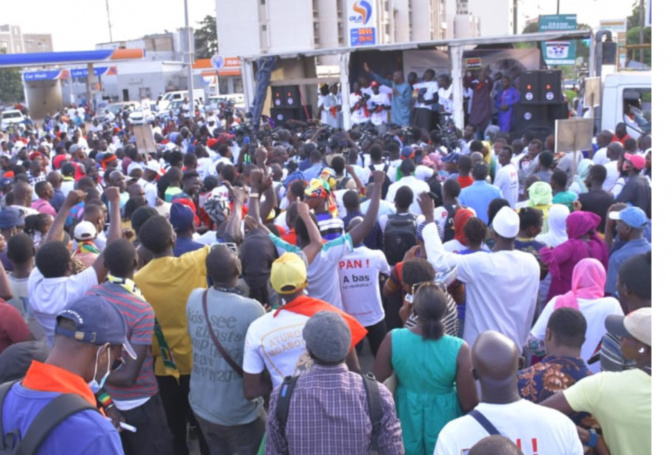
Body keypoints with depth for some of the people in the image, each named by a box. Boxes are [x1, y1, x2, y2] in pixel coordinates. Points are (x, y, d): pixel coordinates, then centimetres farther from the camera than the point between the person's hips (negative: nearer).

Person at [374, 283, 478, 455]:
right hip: (443, 421, -1)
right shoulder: (459, 349, -26)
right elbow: (469, 403, -17)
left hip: (406, 419, 1)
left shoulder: (393, 339, -23)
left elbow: (378, 383, -9)